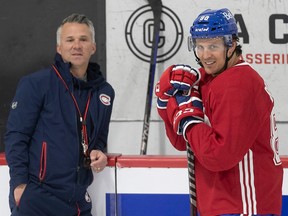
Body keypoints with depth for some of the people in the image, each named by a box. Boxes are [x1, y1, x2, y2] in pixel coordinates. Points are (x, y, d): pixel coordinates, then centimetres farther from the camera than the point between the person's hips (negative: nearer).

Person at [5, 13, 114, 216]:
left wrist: (98, 153, 2)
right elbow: (16, 136, -7)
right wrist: (19, 183, -14)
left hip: (78, 199, 6)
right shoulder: (36, 83, -6)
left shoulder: (104, 92, 10)